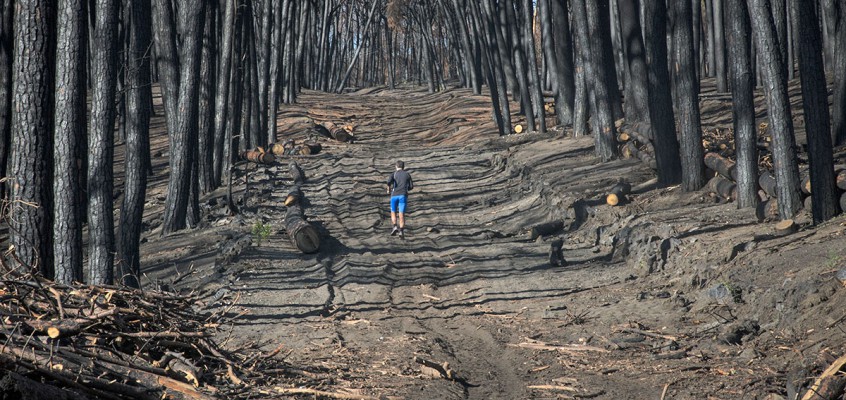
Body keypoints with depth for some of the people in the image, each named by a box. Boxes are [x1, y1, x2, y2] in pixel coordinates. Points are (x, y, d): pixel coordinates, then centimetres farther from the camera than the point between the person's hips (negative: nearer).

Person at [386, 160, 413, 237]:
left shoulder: (394, 173, 8)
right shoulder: (407, 174, 14)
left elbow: (389, 181, -11)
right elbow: (411, 186, 9)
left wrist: (388, 190, 6)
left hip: (394, 195, 0)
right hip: (403, 195, 0)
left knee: (393, 213, 15)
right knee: (402, 214, -2)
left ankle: (395, 227, -6)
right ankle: (401, 231, -15)